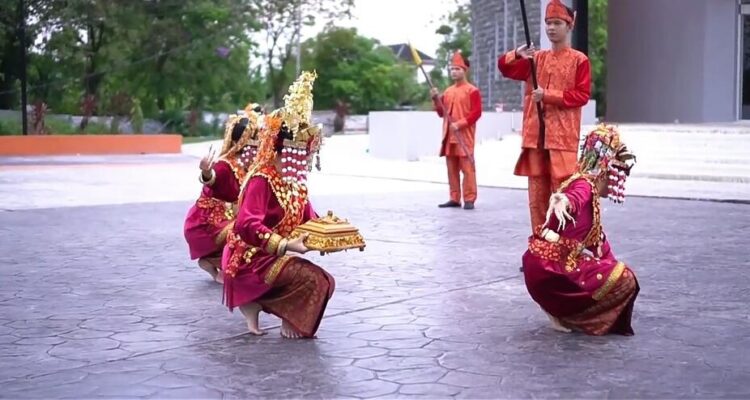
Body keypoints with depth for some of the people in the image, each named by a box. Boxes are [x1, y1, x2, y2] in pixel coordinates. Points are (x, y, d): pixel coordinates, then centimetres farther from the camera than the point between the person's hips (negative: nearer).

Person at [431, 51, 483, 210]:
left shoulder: (472, 91, -3)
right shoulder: (448, 91, 16)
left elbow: (476, 113, -11)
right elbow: (442, 113, 18)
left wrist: (460, 124, -19)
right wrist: (436, 100, 1)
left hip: (464, 136, -7)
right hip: (449, 136, 7)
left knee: (467, 167, -7)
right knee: (452, 168, 7)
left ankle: (469, 199, -6)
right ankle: (454, 198, 12)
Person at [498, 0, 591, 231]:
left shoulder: (579, 60, 2)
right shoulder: (537, 58, 15)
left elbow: (582, 95, -6)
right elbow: (504, 67, 12)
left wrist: (548, 95, -15)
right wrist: (516, 55, -10)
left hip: (562, 136, -5)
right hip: (535, 135, 5)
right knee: (537, 191, 5)